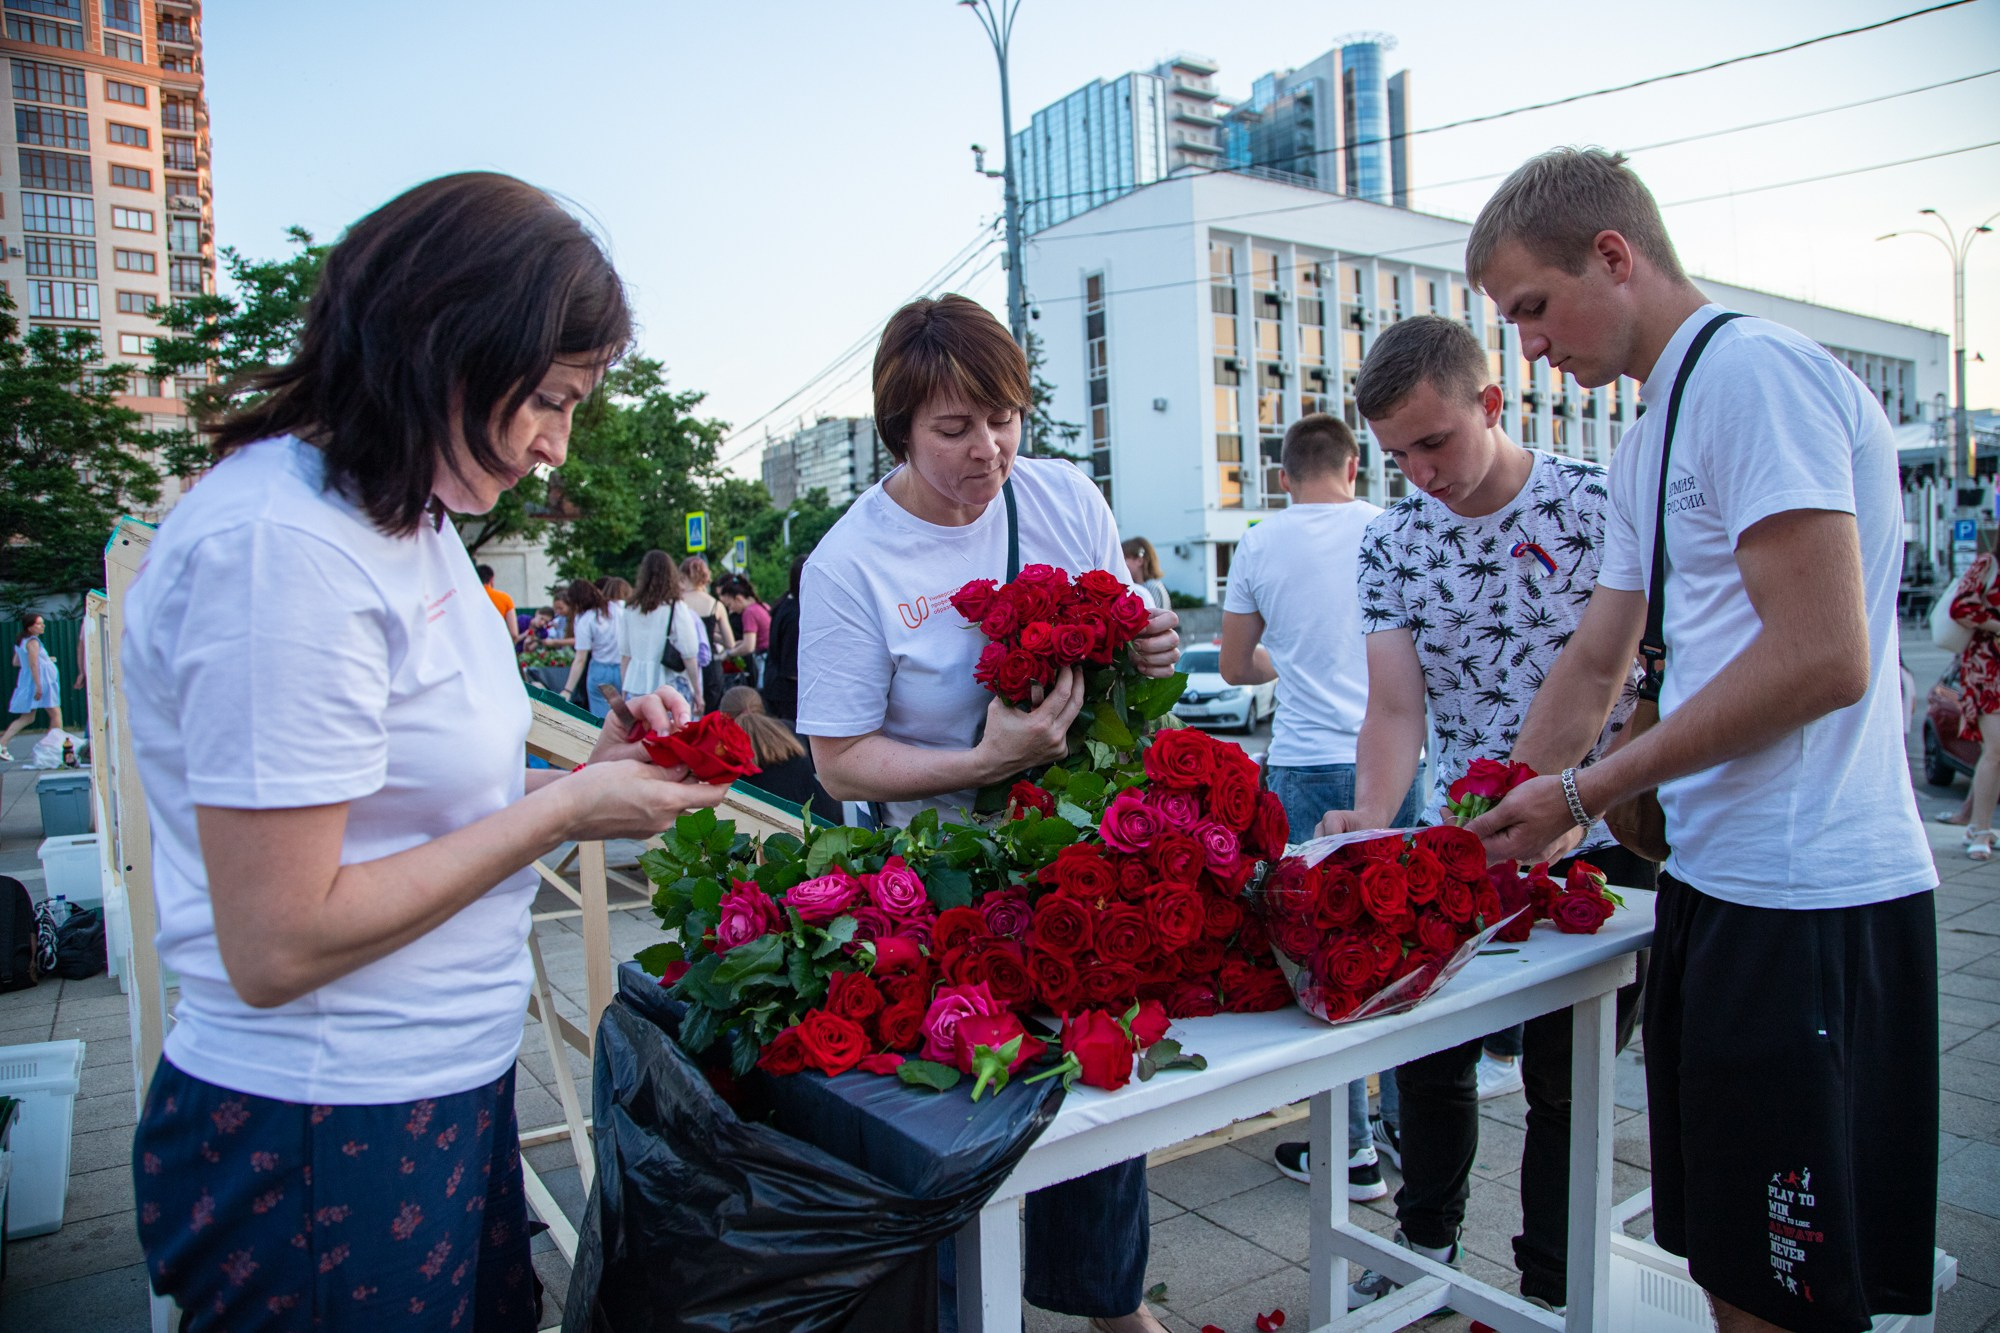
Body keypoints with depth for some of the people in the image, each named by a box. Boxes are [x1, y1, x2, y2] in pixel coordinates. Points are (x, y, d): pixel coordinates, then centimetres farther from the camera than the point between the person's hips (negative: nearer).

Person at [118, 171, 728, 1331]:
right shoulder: (284, 546, -23)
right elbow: (278, 946, -24)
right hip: (328, 1144, -9)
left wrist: (588, 770, -4)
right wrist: (565, 809, -18)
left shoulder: (406, 515, 7)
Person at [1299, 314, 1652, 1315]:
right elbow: (1396, 708, -7)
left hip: (1594, 845, -3)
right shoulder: (1391, 543, -2)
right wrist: (1370, 823, -25)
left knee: (1565, 1081, 9)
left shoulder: (1601, 506, -11)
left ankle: (1548, 1290, 32)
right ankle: (1426, 1245, 39)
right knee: (1428, 1057, 13)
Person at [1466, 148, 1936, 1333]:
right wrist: (1499, 815, 14)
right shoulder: (1652, 434, 17)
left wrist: (1582, 798, -14)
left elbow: (1822, 658, -21)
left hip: (1806, 903, -9)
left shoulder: (1755, 371, -13)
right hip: (1717, 881, 9)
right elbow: (1596, 665, 21)